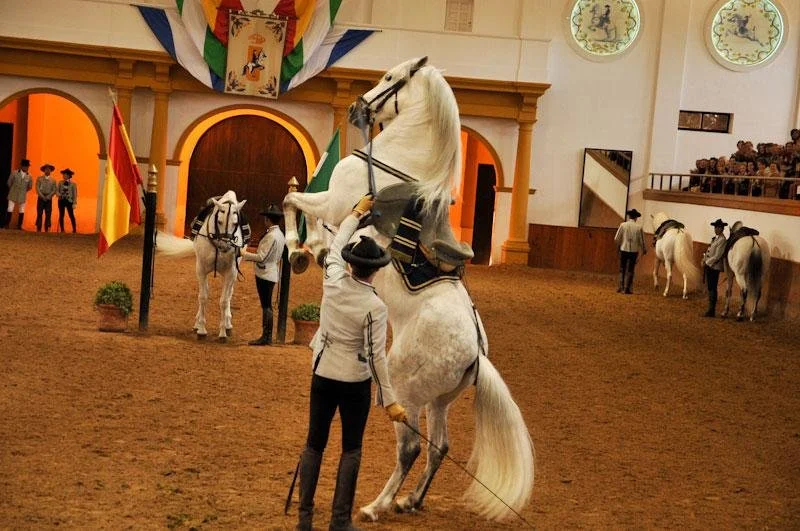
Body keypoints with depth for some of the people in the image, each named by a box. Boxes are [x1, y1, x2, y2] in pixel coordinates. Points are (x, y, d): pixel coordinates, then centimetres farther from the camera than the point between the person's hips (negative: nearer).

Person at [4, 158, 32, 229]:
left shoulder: (29, 177, -4)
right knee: (10, 210, -3)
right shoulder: (14, 173, -8)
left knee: (22, 211, 5)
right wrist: (13, 190, 11)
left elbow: (30, 186, 11)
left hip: (22, 196, 2)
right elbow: (9, 183, 3)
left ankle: (19, 226, 12)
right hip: (13, 195, -2)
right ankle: (6, 225, 2)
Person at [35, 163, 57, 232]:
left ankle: (47, 229, -4)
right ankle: (38, 229, -4)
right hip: (41, 198, -1)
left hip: (49, 199, 1)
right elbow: (37, 188, -1)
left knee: (48, 214, -5)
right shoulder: (39, 178, 7)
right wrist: (42, 196, -11)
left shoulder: (53, 180, 11)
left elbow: (54, 190, 4)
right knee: (39, 214, -5)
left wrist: (48, 196, -11)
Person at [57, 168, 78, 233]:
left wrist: (74, 203, -9)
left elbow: (75, 194, -3)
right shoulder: (60, 182, 5)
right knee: (61, 215, 6)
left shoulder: (73, 184, -3)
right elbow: (57, 190, 8)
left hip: (69, 201, -3)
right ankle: (62, 229, 14)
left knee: (71, 215, -2)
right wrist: (59, 195, -16)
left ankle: (74, 229, 6)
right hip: (61, 200, 3)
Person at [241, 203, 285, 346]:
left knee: (266, 305, -6)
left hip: (265, 274, -10)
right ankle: (267, 336, 18)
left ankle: (266, 337, -3)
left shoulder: (271, 236, -19)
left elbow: (261, 257, -22)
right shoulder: (280, 235, 10)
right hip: (272, 273, 10)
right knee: (267, 305, 14)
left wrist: (244, 254, -11)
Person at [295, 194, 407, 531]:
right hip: (355, 381, -4)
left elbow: (336, 247, 10)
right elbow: (376, 356, -19)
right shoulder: (375, 307, -19)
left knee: (314, 443, 11)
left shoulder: (333, 282, -9)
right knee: (351, 450, 8)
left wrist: (357, 212, 23)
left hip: (323, 374, 4)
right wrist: (389, 400, -15)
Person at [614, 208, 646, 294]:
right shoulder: (639, 227, -6)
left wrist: (619, 244, 17)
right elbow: (641, 241, -1)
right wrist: (644, 250, 17)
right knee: (630, 270, 7)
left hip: (624, 250, 0)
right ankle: (627, 288, 5)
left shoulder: (623, 225, -6)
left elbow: (616, 238, -5)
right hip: (634, 251, 0)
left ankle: (621, 287, 10)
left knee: (622, 269, 13)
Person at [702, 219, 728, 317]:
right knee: (709, 288, 13)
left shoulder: (722, 240, -14)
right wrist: (704, 260, 4)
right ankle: (710, 309, 21)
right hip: (708, 266, 9)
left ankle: (711, 311, 1)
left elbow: (717, 256, -18)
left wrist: (707, 263, -14)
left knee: (712, 288, -4)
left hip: (714, 267, -9)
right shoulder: (715, 238, 13)